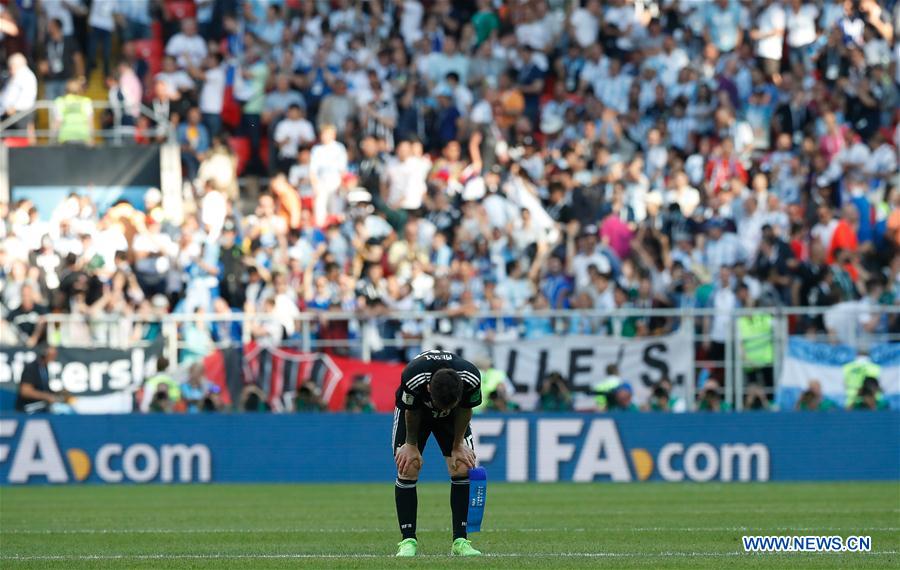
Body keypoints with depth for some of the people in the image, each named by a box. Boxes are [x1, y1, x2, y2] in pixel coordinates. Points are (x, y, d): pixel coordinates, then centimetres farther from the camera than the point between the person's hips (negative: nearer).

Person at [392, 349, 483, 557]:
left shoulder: (472, 379, -37)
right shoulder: (413, 379, -42)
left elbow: (464, 410, -14)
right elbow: (411, 412, -19)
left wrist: (458, 446, -5)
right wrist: (412, 445, -7)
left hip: (454, 415, 2)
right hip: (417, 409, -2)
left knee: (462, 468, -11)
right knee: (407, 468, -14)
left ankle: (460, 541, -5)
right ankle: (408, 541, -7)